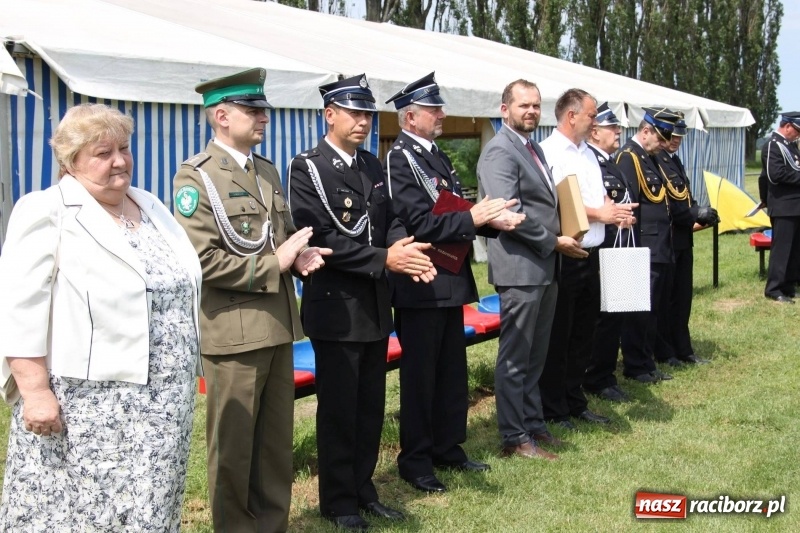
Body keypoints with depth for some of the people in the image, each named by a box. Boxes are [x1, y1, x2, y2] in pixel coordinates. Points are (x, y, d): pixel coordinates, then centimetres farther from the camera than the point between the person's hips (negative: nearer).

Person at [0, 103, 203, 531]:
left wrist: (180, 380, 18)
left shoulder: (152, 208, 14)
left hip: (160, 403, 6)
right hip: (82, 403, -6)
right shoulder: (46, 214, -7)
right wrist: (35, 391, -19)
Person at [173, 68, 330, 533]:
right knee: (234, 446, 6)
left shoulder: (268, 172, 14)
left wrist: (300, 255, 0)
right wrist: (274, 264, -17)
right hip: (234, 332, -7)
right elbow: (201, 259, -20)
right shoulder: (197, 176, -11)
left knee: (278, 440, 15)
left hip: (278, 326, 7)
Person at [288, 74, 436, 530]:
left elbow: (392, 219, 10)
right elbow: (319, 238, -20)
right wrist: (384, 259, -24)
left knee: (371, 407, 14)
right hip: (336, 307, -7)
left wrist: (405, 246, -14)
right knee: (338, 409, 4)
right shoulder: (308, 168, -12)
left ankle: (363, 490, 27)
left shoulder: (373, 166, 11)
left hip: (375, 306, 7)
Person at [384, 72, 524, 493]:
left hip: (450, 283, 9)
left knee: (452, 372, 15)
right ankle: (415, 461, 13)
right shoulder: (400, 161, -13)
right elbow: (420, 224, -22)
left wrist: (492, 219, -5)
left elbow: (455, 213, 12)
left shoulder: (436, 156, 14)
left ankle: (448, 448, 28)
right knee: (419, 375, 2)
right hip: (421, 288, -9)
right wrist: (472, 218, -25)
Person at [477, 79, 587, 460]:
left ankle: (533, 425, 26)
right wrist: (554, 242, -15)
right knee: (515, 357, -1)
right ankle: (514, 438, 6)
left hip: (544, 266, 9)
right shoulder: (500, 151, -13)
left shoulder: (533, 148, 17)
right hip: (520, 268, -9)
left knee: (535, 356, 16)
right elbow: (510, 212, -22)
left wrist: (561, 238, 7)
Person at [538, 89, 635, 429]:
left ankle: (575, 403, 26)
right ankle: (553, 410, 11)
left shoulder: (588, 154, 17)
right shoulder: (549, 152, -11)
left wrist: (615, 210, -1)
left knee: (583, 334, 15)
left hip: (590, 256, 9)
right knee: (557, 336, 1)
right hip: (563, 257, -8)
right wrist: (601, 214, -17)